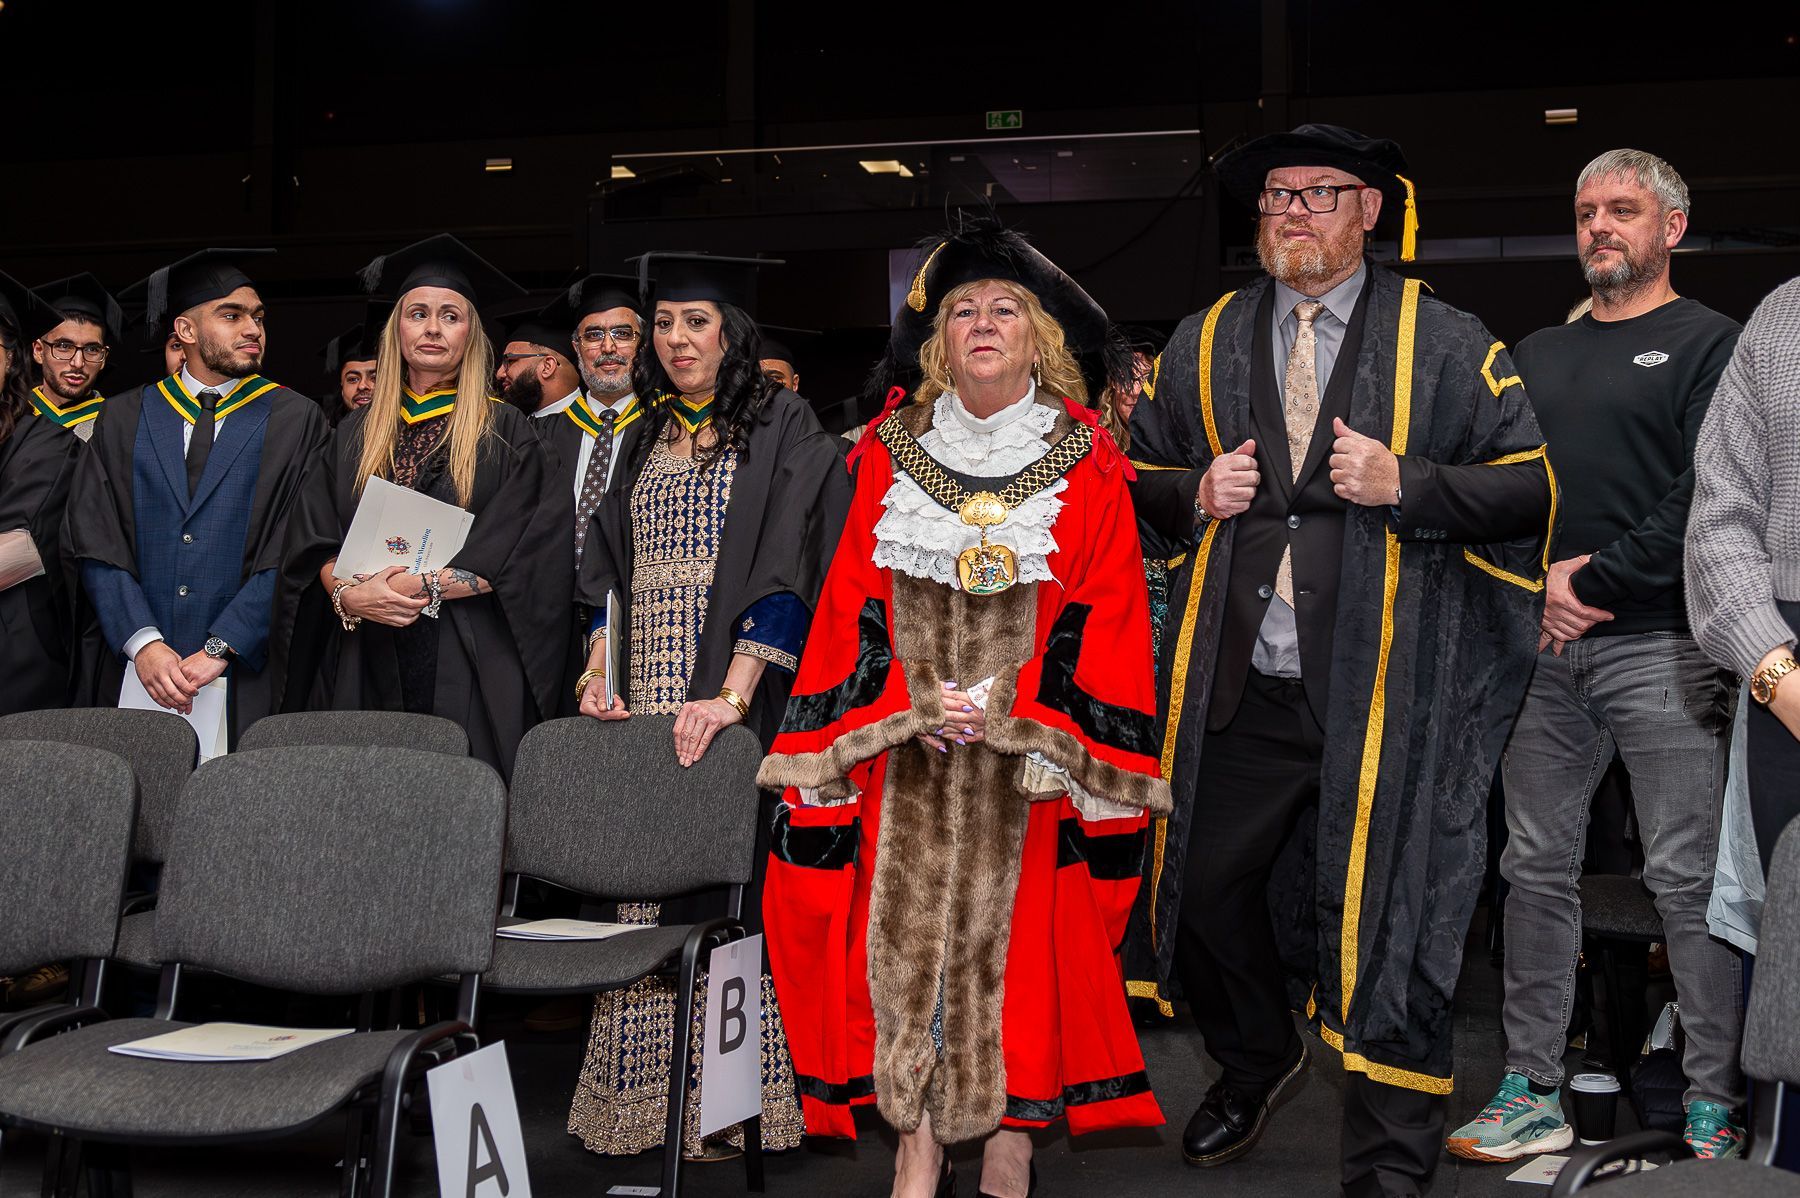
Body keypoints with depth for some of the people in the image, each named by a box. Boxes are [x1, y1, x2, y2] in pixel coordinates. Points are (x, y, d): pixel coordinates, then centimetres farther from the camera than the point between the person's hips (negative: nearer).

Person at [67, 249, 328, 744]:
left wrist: (219, 650, -13)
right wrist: (143, 643, -11)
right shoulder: (123, 419, 9)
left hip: (245, 679, -2)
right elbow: (97, 544, 2)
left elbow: (295, 553, -6)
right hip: (129, 670, 2)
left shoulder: (296, 420, 2)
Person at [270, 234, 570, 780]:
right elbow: (310, 547, 8)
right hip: (366, 670, 3)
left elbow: (518, 556, -6)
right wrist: (346, 592, -12)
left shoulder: (505, 434, 5)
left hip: (469, 672, -3)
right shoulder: (356, 435, 15)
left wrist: (418, 586, -14)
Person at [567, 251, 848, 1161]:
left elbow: (786, 571, -13)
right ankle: (643, 1100, 11)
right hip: (642, 705, 5)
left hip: (735, 705, -5)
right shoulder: (647, 438, 17)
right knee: (645, 898, 4)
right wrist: (599, 671, 0)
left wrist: (734, 693, -23)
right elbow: (606, 571, 16)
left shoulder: (782, 429, -2)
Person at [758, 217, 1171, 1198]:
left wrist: (1009, 703, -12)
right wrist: (916, 698, -8)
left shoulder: (1086, 466, 3)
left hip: (1031, 744, -1)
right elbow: (854, 603, 6)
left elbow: (1105, 613, -2)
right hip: (904, 743, 2)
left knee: (1021, 930, -2)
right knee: (904, 926, -1)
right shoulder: (891, 455, 9)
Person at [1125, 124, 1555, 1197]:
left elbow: (1531, 485, -3)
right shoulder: (1206, 344, 11)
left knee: (1382, 912, 1)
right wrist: (1199, 495, -2)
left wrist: (1403, 485, -17)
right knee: (1206, 888, 12)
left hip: (1386, 692, -4)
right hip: (1237, 685, 4)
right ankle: (1256, 1066, 42)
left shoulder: (1444, 343, 0)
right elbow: (1144, 476, 20)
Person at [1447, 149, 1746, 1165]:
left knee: (1688, 877, -4)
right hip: (1544, 646, 6)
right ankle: (1533, 1093, 14)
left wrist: (1598, 581, -12)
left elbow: (1707, 495, -10)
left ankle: (1716, 1108, 4)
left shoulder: (1710, 343, 1)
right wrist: (1541, 585, -1)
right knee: (1537, 870, 6)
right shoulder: (1537, 355, 19)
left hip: (1657, 643, -5)